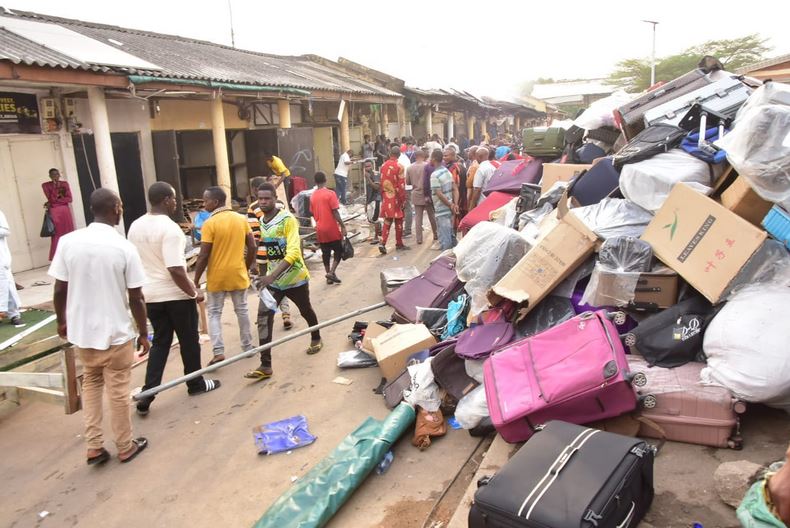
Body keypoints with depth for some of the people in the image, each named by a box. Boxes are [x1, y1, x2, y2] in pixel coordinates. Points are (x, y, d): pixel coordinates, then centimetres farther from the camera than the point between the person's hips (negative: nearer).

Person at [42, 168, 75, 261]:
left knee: (69, 234, 2)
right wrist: (55, 187, -12)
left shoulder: (65, 184, 9)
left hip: (65, 211, 3)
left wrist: (56, 200, -8)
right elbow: (51, 199, -11)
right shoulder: (46, 185, 2)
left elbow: (69, 199, -1)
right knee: (57, 235, -4)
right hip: (54, 212, -3)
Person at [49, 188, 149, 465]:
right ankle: (126, 447, 27)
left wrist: (62, 321, 16)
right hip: (116, 333, -3)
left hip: (81, 330, 4)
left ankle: (94, 447, 23)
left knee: (91, 384, 23)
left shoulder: (68, 241, -7)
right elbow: (136, 298, -12)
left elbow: (59, 290, -1)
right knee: (118, 391, 11)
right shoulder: (124, 247, -16)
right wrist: (143, 333, 0)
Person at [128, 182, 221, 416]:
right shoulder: (169, 228, -21)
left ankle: (148, 394, 8)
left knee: (160, 341, 15)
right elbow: (175, 269, -26)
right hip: (176, 295, -7)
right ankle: (196, 384, 27)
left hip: (150, 295, 7)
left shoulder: (135, 227, 5)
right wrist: (194, 292, -14)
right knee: (189, 339, 11)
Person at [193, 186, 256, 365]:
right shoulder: (241, 219, 0)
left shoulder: (210, 223, -14)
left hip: (217, 277, -4)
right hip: (238, 274, 4)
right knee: (242, 310, 16)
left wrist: (196, 280, -6)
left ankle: (218, 352, 0)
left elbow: (204, 256, -15)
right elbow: (252, 247, 2)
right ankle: (247, 346, 25)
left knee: (214, 313, 7)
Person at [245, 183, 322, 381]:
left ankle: (316, 339, 47)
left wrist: (272, 276, -40)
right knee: (263, 318, -9)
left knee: (306, 311, 18)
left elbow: (293, 252, -31)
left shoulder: (288, 220, -20)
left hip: (295, 278, -5)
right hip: (272, 279, 5)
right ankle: (265, 366, -6)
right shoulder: (260, 222, 2)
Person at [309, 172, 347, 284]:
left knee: (326, 253, 12)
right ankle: (331, 273, -6)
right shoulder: (330, 194, -12)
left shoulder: (313, 196, 5)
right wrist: (342, 225, -10)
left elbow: (313, 213, 11)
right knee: (339, 251, 7)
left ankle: (329, 276, 15)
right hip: (332, 229, -5)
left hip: (320, 230, 5)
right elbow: (335, 212, -15)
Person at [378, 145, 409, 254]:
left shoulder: (383, 166, 4)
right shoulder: (399, 167, -13)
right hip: (396, 198, -5)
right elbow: (401, 185, -14)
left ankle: (383, 243, -4)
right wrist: (403, 200, -8)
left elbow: (382, 183, 10)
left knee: (387, 221, 9)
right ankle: (399, 243, 17)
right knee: (398, 221, 8)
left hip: (386, 197, 5)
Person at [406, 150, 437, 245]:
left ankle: (419, 238, 3)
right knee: (432, 216, 13)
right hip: (427, 194, -2)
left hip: (416, 195, 2)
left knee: (418, 217, 5)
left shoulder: (410, 168, -1)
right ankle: (436, 235, 23)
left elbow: (407, 182, 7)